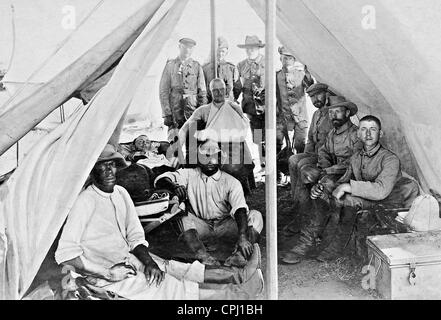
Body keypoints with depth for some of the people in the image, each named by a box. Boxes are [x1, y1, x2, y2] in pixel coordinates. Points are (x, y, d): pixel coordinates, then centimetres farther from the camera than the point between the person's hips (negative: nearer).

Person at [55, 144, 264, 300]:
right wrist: (105, 273, -23)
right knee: (168, 286, -19)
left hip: (129, 258, 7)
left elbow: (135, 238, 7)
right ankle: (234, 293, -21)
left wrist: (149, 261, -11)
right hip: (105, 273, -7)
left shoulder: (120, 193, 4)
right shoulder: (86, 201, -20)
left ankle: (237, 276, -9)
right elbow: (64, 254, -23)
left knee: (178, 269, -6)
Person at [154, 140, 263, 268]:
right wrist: (173, 186, -32)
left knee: (255, 216, -19)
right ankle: (202, 255, -45)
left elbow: (239, 209, -15)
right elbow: (161, 180, -7)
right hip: (199, 226, 0)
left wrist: (242, 236, -34)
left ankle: (239, 254, -43)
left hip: (224, 226, 1)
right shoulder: (189, 174, 4)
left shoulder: (231, 182, 0)